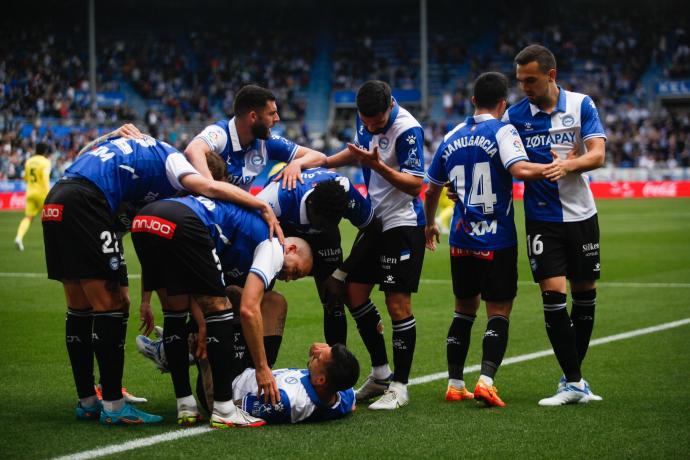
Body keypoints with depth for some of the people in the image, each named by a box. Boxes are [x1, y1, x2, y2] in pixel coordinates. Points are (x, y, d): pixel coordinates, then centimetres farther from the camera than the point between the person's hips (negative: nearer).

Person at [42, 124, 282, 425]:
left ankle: (87, 402, 22)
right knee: (109, 307, -2)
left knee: (79, 309, 14)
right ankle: (113, 406, 0)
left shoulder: (134, 146, 30)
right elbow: (211, 188, -12)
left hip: (55, 202, 9)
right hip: (84, 203, -9)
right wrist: (264, 207, -6)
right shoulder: (171, 159, 5)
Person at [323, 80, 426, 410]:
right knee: (354, 293, 9)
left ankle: (399, 386, 3)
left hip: (403, 223, -8)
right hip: (375, 220, 9)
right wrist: (323, 163, 14)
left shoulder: (408, 129, -22)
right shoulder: (365, 119, 2)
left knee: (398, 303, -7)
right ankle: (380, 373, 23)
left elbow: (415, 184, -23)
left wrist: (378, 165, -34)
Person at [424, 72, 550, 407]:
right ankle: (486, 381, -15)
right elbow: (520, 169, -27)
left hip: (462, 240, 5)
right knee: (498, 312, 1)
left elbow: (431, 191, 19)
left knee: (464, 310, 16)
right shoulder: (502, 132, -8)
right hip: (498, 241, -5)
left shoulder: (452, 137, 10)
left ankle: (455, 385, 17)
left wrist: (430, 224, 35)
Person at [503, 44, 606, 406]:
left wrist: (568, 164, -31)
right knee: (552, 294, -12)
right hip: (542, 217, -1)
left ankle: (572, 375, 23)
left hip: (580, 213, 1)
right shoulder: (516, 115, -2)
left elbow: (597, 154, -12)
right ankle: (574, 383, -7)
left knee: (584, 293, 7)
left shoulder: (581, 105, -3)